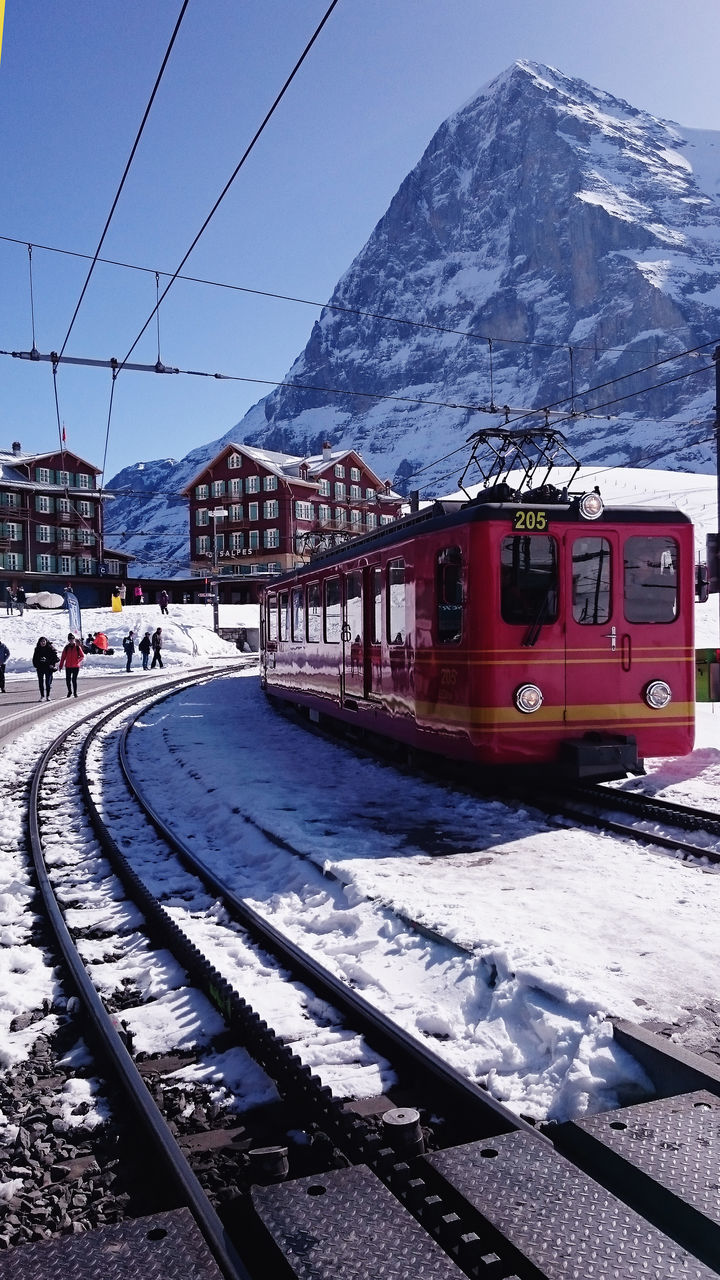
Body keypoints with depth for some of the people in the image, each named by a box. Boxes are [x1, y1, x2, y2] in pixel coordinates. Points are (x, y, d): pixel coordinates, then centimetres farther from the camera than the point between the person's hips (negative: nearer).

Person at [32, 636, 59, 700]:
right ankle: (42, 696, 11)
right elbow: (34, 658, 13)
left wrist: (53, 664, -11)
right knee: (41, 682, 3)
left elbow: (55, 657, 0)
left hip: (48, 668, -3)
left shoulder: (50, 648, -1)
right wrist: (36, 665, -1)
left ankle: (48, 696, 8)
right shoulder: (37, 649, 7)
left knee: (48, 682, -3)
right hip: (40, 668, 3)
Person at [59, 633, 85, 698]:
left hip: (76, 666, -2)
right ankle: (69, 691, 23)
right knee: (68, 679, 3)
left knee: (74, 680, -3)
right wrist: (61, 665, 6)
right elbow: (63, 657, 8)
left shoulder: (77, 647, -1)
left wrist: (78, 660, -16)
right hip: (68, 666, 2)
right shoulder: (66, 647, 5)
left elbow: (82, 656, 2)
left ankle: (75, 692, 9)